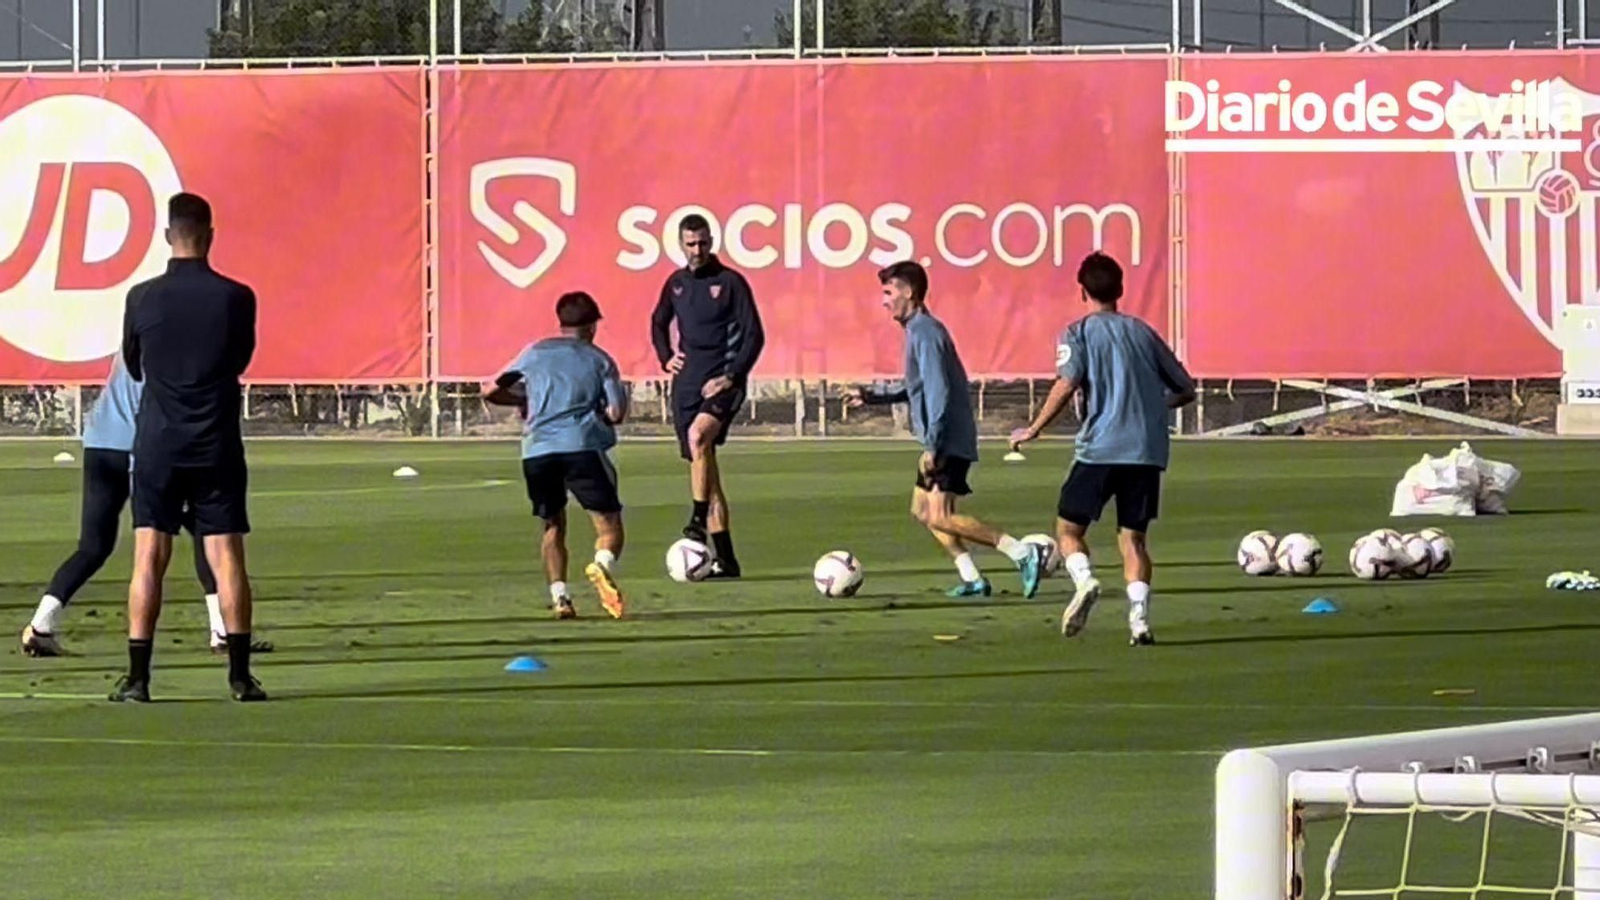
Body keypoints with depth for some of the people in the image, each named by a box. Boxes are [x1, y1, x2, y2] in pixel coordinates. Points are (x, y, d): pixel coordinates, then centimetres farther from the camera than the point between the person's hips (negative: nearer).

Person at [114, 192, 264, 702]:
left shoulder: (143, 298, -5)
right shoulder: (236, 299, -6)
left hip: (157, 444, 0)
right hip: (217, 446, 0)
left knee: (149, 559, 1)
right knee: (226, 558, 3)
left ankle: (137, 678, -4)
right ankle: (240, 675, 0)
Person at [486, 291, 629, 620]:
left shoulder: (534, 353, 18)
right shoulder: (599, 359, 12)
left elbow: (493, 392, 21)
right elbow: (616, 413, 4)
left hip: (537, 449, 3)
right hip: (582, 445, -3)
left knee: (553, 525, 18)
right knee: (608, 523, -2)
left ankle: (558, 593, 2)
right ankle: (603, 564, -34)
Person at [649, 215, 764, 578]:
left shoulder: (730, 283, -4)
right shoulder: (676, 284, 12)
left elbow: (754, 334, -5)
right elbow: (659, 323, 29)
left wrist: (732, 376, -14)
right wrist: (665, 357, 12)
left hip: (721, 383, -6)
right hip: (688, 383, 6)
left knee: (698, 434, -34)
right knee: (703, 464, 4)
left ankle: (700, 521, -29)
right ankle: (724, 557, 8)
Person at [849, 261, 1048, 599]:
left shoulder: (925, 332, -15)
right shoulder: (918, 329, 17)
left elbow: (938, 392, -22)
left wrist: (932, 447, -25)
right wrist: (874, 398, 24)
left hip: (949, 441, -11)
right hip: (945, 442, 11)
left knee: (940, 517, -16)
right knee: (922, 509, 16)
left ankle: (1023, 553, -20)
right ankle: (971, 578, 14)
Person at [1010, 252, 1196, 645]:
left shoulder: (1079, 332, 3)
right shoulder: (1143, 332, 16)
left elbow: (1067, 384, -12)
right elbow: (1185, 390, 18)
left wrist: (1032, 431, -4)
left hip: (1100, 448, -4)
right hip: (1148, 450, 4)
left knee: (1069, 527, 8)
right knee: (1133, 536, 8)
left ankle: (1084, 580, -21)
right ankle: (1139, 617, -9)